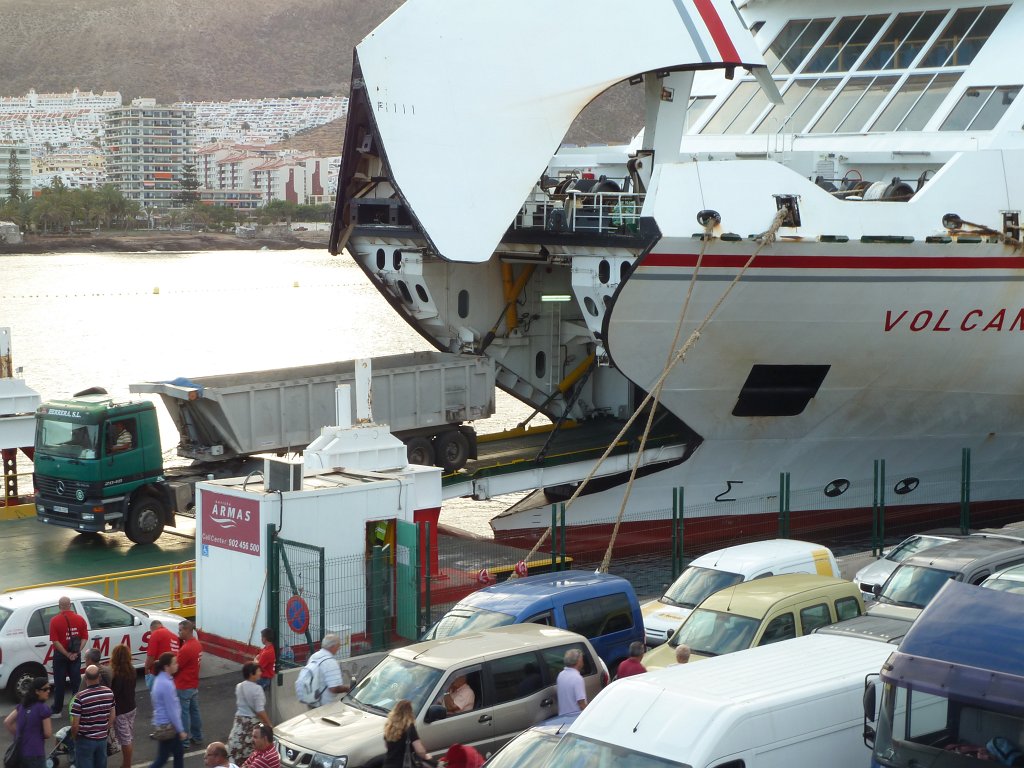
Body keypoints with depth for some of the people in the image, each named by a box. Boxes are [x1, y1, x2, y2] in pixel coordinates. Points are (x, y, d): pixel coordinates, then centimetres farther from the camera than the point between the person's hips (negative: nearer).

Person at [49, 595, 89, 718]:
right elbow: (84, 638, -4)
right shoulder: (80, 619, -3)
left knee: (59, 684, 7)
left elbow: (55, 641, -17)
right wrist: (76, 652, -10)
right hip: (76, 656, 3)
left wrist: (67, 654, -15)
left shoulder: (55, 621, -12)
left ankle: (57, 711, 12)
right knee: (76, 682, 11)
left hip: (60, 655, -3)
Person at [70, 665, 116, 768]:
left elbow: (75, 725, -17)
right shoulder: (109, 693, -7)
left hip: (85, 740, -4)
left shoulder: (80, 697, -22)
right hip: (102, 739, 4)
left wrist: (74, 737, 1)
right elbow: (112, 718, 4)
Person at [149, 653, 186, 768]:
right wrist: (181, 730, -13)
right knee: (162, 758, 1)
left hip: (162, 723, 10)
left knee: (178, 753, 18)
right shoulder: (166, 684, -25)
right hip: (167, 725, -10)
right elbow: (172, 711, -22)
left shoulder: (160, 679, 4)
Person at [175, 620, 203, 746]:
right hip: (194, 685, 9)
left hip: (183, 687, -9)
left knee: (183, 714, 1)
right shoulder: (197, 644, 4)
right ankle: (197, 736, 27)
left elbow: (175, 667, -18)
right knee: (194, 711, 18)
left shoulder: (186, 648, -26)